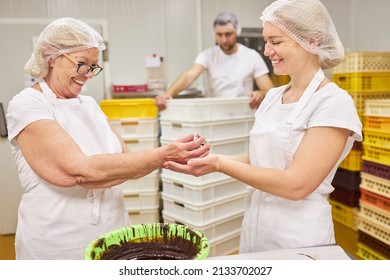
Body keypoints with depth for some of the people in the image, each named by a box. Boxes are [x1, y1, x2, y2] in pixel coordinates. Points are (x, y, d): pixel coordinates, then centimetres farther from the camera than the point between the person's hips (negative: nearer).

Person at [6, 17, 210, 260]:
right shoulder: (26, 105, -13)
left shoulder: (89, 104, 6)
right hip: (57, 246, -5)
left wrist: (171, 157, -16)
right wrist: (163, 155, -28)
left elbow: (124, 160, 1)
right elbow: (80, 170, -26)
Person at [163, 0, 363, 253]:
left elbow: (296, 185, -23)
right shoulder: (273, 96, 4)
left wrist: (220, 164, -22)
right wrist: (206, 160, -7)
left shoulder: (334, 102, -17)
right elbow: (257, 159, 8)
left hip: (298, 238, -6)